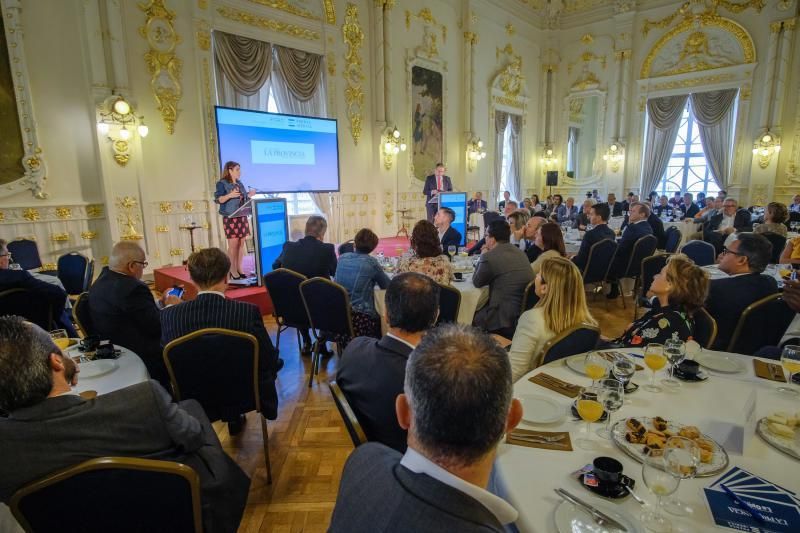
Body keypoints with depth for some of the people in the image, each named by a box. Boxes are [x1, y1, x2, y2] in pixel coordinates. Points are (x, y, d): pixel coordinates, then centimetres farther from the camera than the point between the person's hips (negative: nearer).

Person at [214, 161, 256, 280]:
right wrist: (230, 195, -25)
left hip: (242, 217, 7)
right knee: (233, 244, -6)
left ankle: (239, 269, 14)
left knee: (241, 243, 7)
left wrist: (249, 195, 3)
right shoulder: (222, 184, -4)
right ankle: (232, 271, 3)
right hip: (230, 218, -7)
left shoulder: (240, 184, 16)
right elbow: (218, 199, -11)